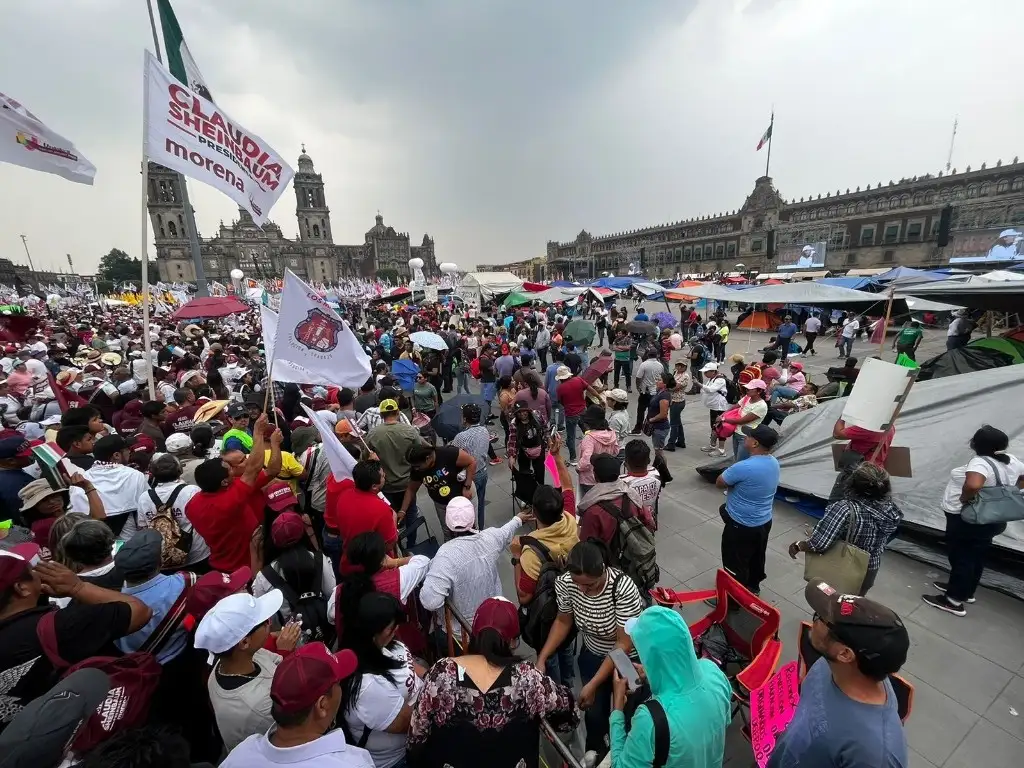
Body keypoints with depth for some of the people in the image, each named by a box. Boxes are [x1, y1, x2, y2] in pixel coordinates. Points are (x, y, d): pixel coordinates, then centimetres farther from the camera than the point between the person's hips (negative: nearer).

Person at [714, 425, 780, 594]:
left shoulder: (744, 467, -33)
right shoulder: (774, 463, -5)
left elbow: (720, 483, -17)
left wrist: (732, 480, -3)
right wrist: (736, 480, -1)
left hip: (741, 526, -8)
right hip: (764, 522, 9)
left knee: (735, 564, 11)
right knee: (756, 559, 28)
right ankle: (752, 587, 49)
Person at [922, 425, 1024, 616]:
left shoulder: (980, 462, -27)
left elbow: (973, 485, -43)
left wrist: (964, 499, -25)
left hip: (967, 520, -8)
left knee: (960, 558, 2)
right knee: (976, 558, 21)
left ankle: (954, 601, 11)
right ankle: (967, 591, 36)